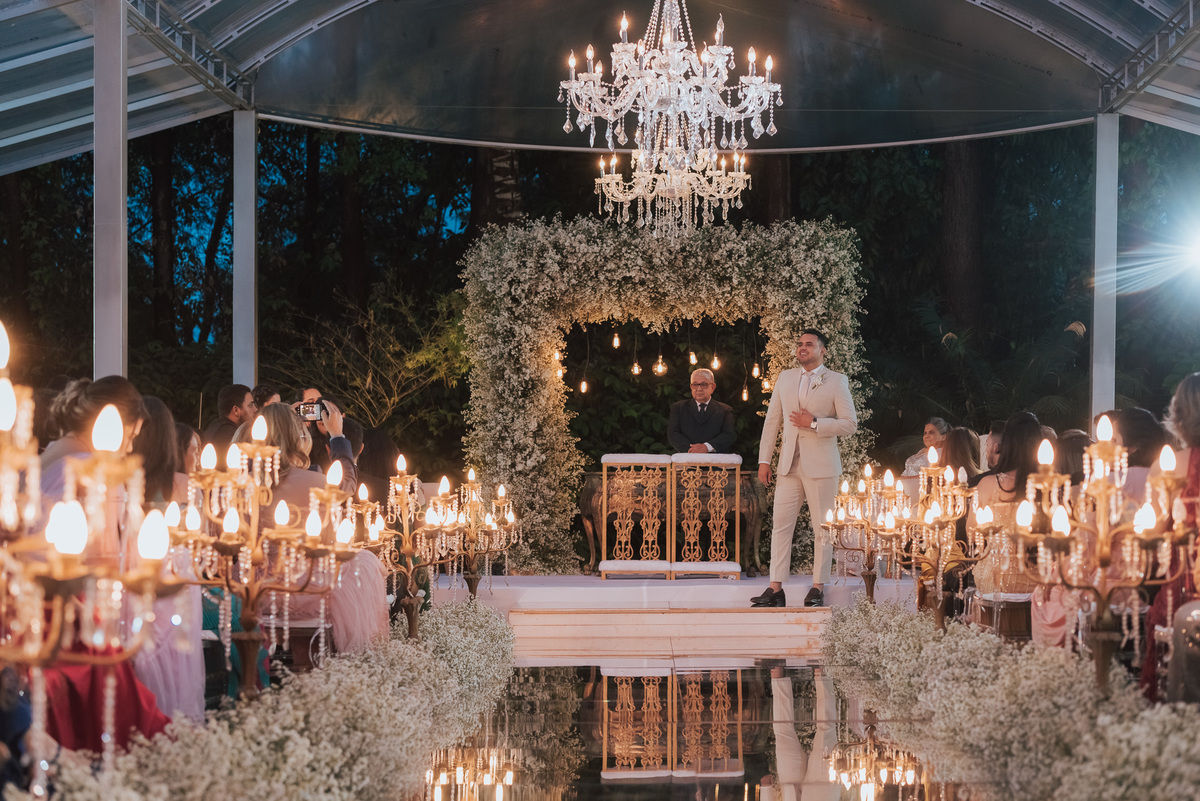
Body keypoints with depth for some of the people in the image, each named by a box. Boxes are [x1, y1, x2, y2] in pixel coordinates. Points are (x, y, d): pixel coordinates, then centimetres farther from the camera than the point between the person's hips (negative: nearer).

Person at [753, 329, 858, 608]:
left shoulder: (837, 381, 1)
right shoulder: (785, 378, 13)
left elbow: (850, 424, -4)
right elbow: (772, 420, 14)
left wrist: (814, 423, -13)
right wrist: (764, 459, 7)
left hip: (821, 465, -4)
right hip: (789, 464, 4)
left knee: (822, 528, 1)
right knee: (780, 525, 0)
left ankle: (818, 588, 8)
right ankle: (775, 589, 2)